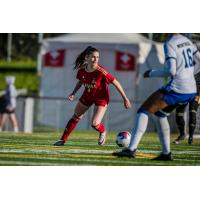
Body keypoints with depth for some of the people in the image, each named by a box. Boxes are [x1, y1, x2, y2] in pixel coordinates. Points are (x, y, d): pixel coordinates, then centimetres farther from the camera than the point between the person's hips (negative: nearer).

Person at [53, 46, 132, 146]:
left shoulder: (101, 72, -32)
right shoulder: (82, 70, -17)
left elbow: (116, 83, -23)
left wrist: (125, 98, -19)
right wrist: (73, 93, -6)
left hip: (101, 98, -5)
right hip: (88, 95, 5)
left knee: (95, 124, -16)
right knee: (76, 117, 16)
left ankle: (103, 132, 21)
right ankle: (63, 140, 31)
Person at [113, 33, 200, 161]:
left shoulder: (170, 44, -11)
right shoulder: (187, 41, 13)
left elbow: (171, 70, -19)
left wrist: (151, 73, -6)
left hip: (176, 89, -8)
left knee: (144, 111, -3)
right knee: (160, 114, 26)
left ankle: (132, 149, -16)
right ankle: (166, 153, 22)